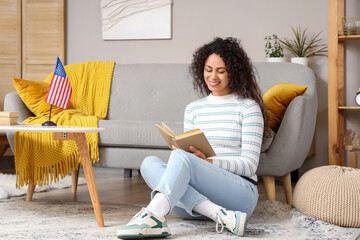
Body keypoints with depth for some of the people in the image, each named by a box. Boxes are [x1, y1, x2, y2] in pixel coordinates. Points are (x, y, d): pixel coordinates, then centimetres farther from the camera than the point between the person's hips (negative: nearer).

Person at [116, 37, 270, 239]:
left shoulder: (249, 107, 5)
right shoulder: (193, 109, 20)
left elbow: (250, 165, -1)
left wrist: (209, 161, -17)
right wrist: (179, 152, -6)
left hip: (241, 193, -5)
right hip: (198, 192, 5)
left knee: (182, 158, -31)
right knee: (150, 163, -23)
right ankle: (219, 214, -36)